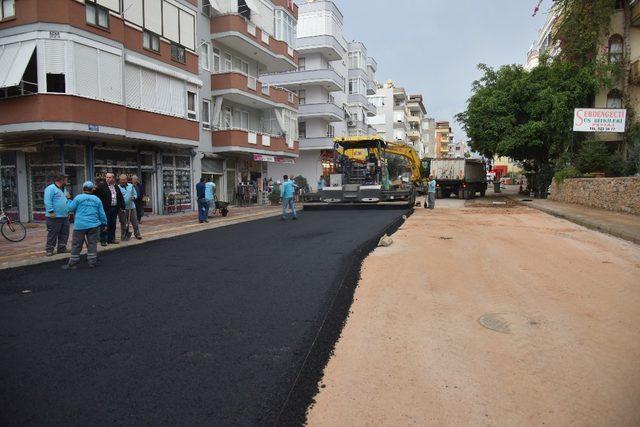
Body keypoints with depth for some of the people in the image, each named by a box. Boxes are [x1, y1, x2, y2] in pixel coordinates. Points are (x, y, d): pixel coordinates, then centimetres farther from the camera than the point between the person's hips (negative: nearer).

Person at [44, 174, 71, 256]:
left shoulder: (64, 189, 20)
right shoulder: (51, 188, -9)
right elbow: (47, 201, -17)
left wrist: (68, 212, 20)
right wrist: (51, 211, -22)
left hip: (65, 216, 9)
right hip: (54, 217, -9)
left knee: (64, 234, 10)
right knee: (52, 234, -3)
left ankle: (62, 248, 19)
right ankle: (49, 249, 4)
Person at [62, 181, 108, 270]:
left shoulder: (78, 197, -4)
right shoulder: (97, 199, 7)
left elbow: (70, 208, 4)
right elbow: (102, 213, 9)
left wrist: (69, 201, 22)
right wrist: (103, 223, 18)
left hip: (80, 225, -3)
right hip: (93, 225, 3)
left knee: (76, 245, 3)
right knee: (92, 244, 8)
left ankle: (73, 263, 7)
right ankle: (92, 262, 9)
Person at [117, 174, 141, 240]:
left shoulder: (131, 186, 9)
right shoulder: (118, 187, -2)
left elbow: (135, 194, 16)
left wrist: (134, 197, -7)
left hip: (131, 207, 3)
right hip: (122, 208, -3)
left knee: (135, 222, 4)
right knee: (123, 223, 4)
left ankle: (137, 234, 13)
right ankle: (123, 236, 12)